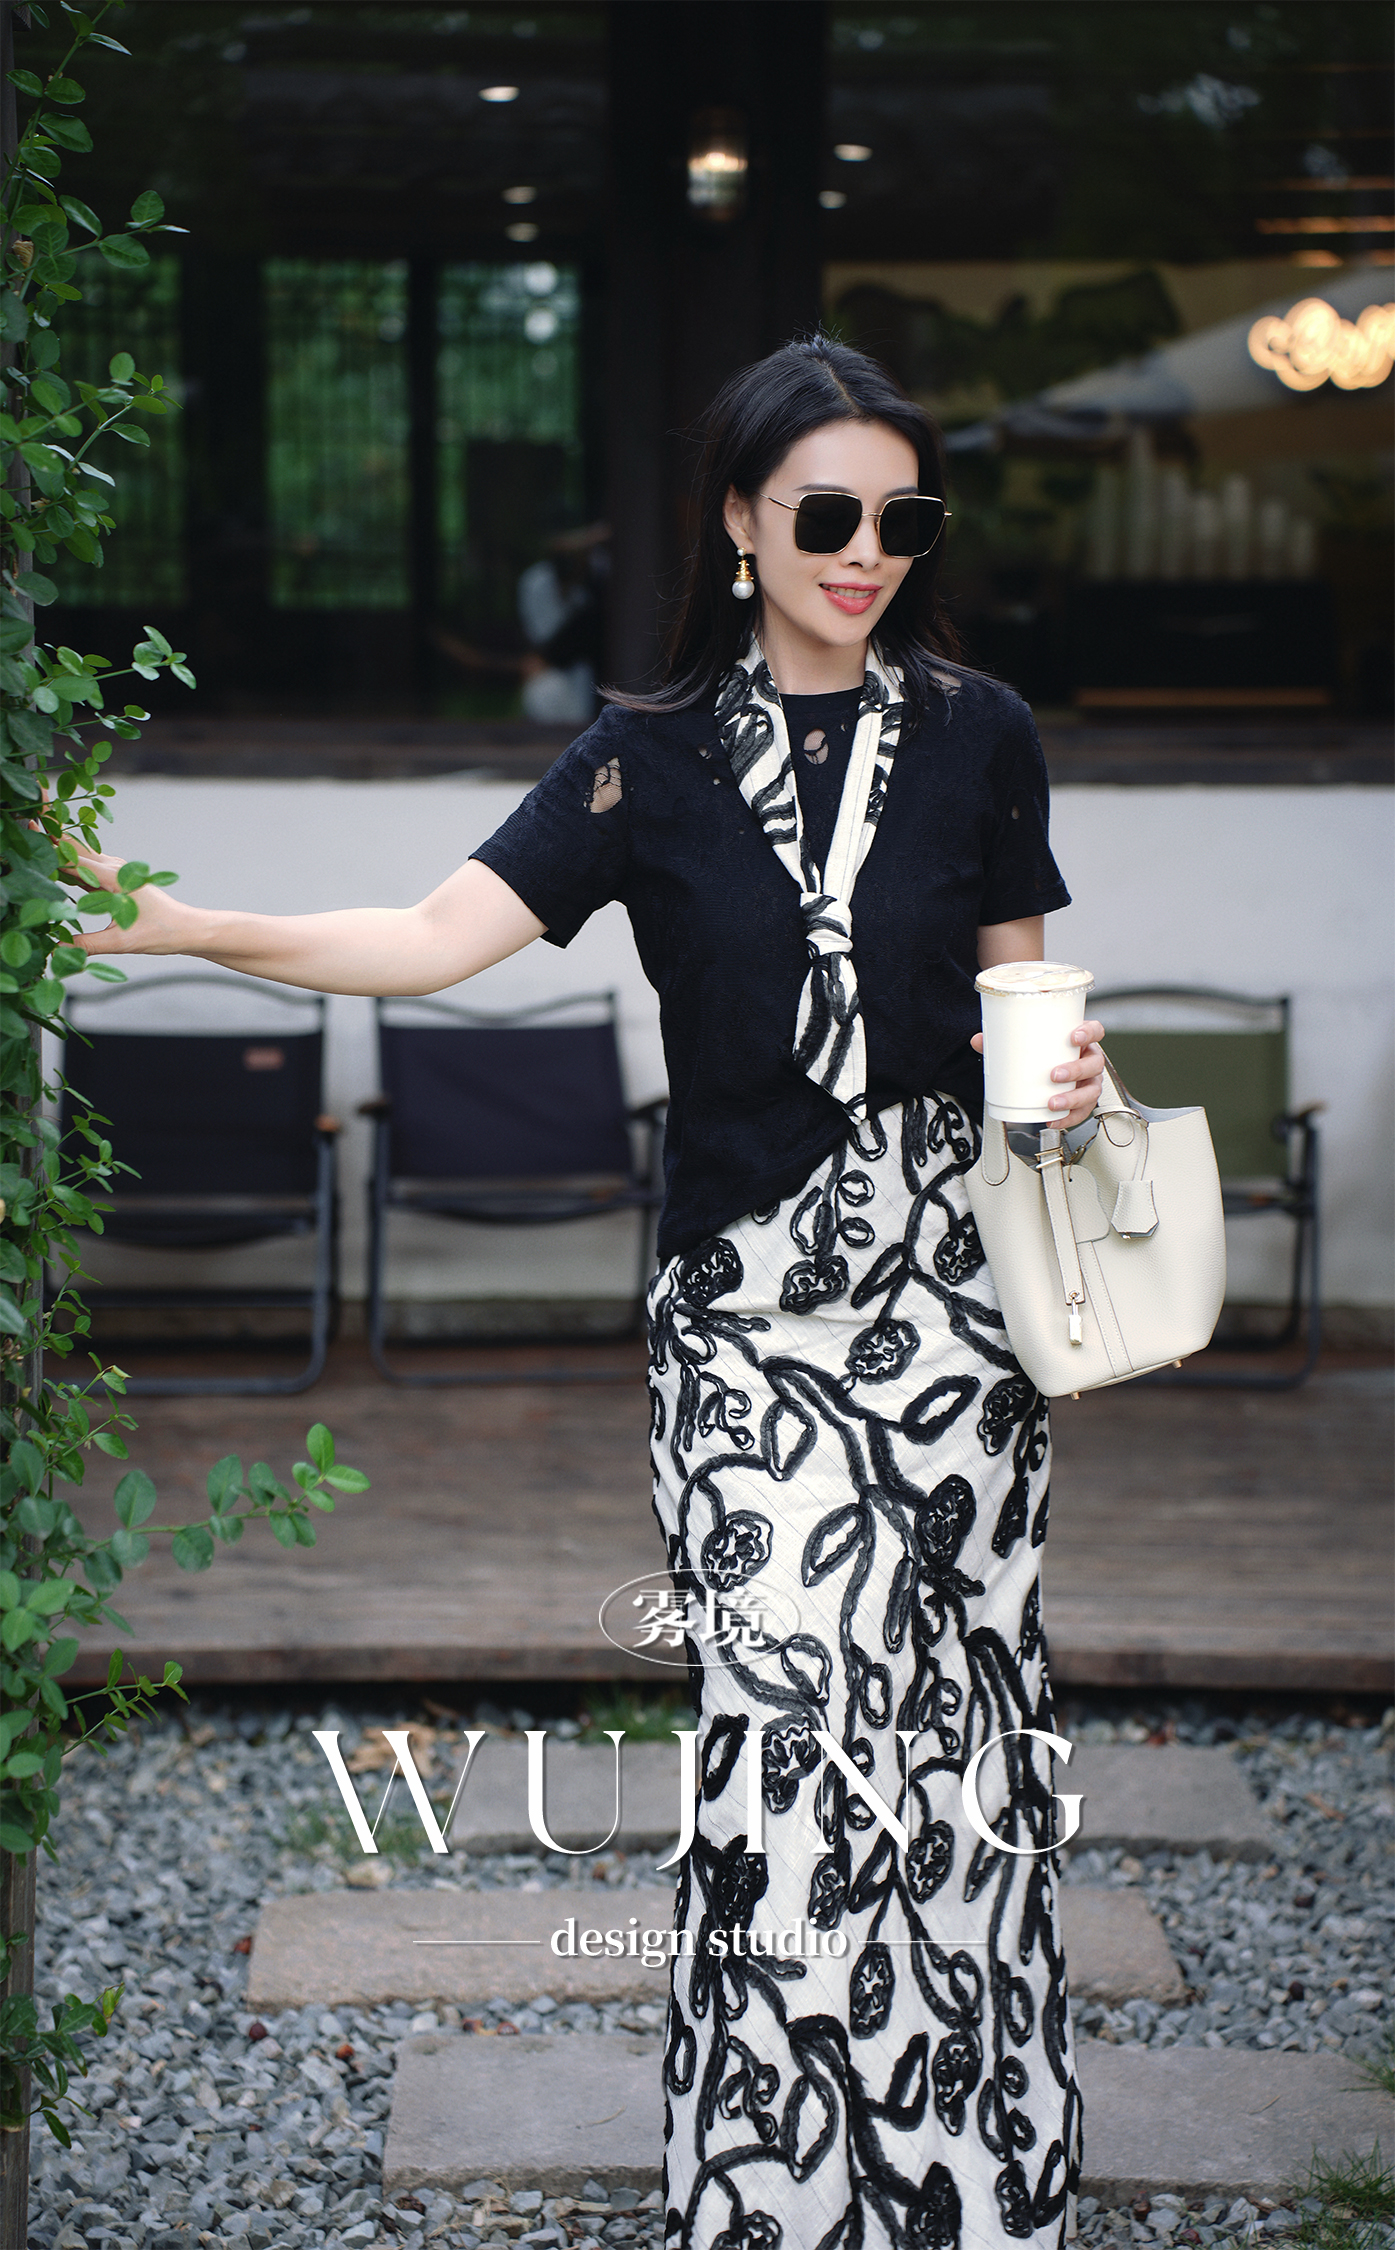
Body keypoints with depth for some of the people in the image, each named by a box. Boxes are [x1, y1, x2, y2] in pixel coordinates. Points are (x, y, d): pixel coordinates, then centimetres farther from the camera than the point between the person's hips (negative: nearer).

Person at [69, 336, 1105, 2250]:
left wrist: (1065, 1076, -8)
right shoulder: (656, 757, 1)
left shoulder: (975, 734, 4)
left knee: (950, 1719, 4)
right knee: (799, 1711, -10)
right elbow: (440, 937, -11)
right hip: (748, 1302, -1)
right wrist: (185, 926, -23)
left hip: (946, 1282, 1)